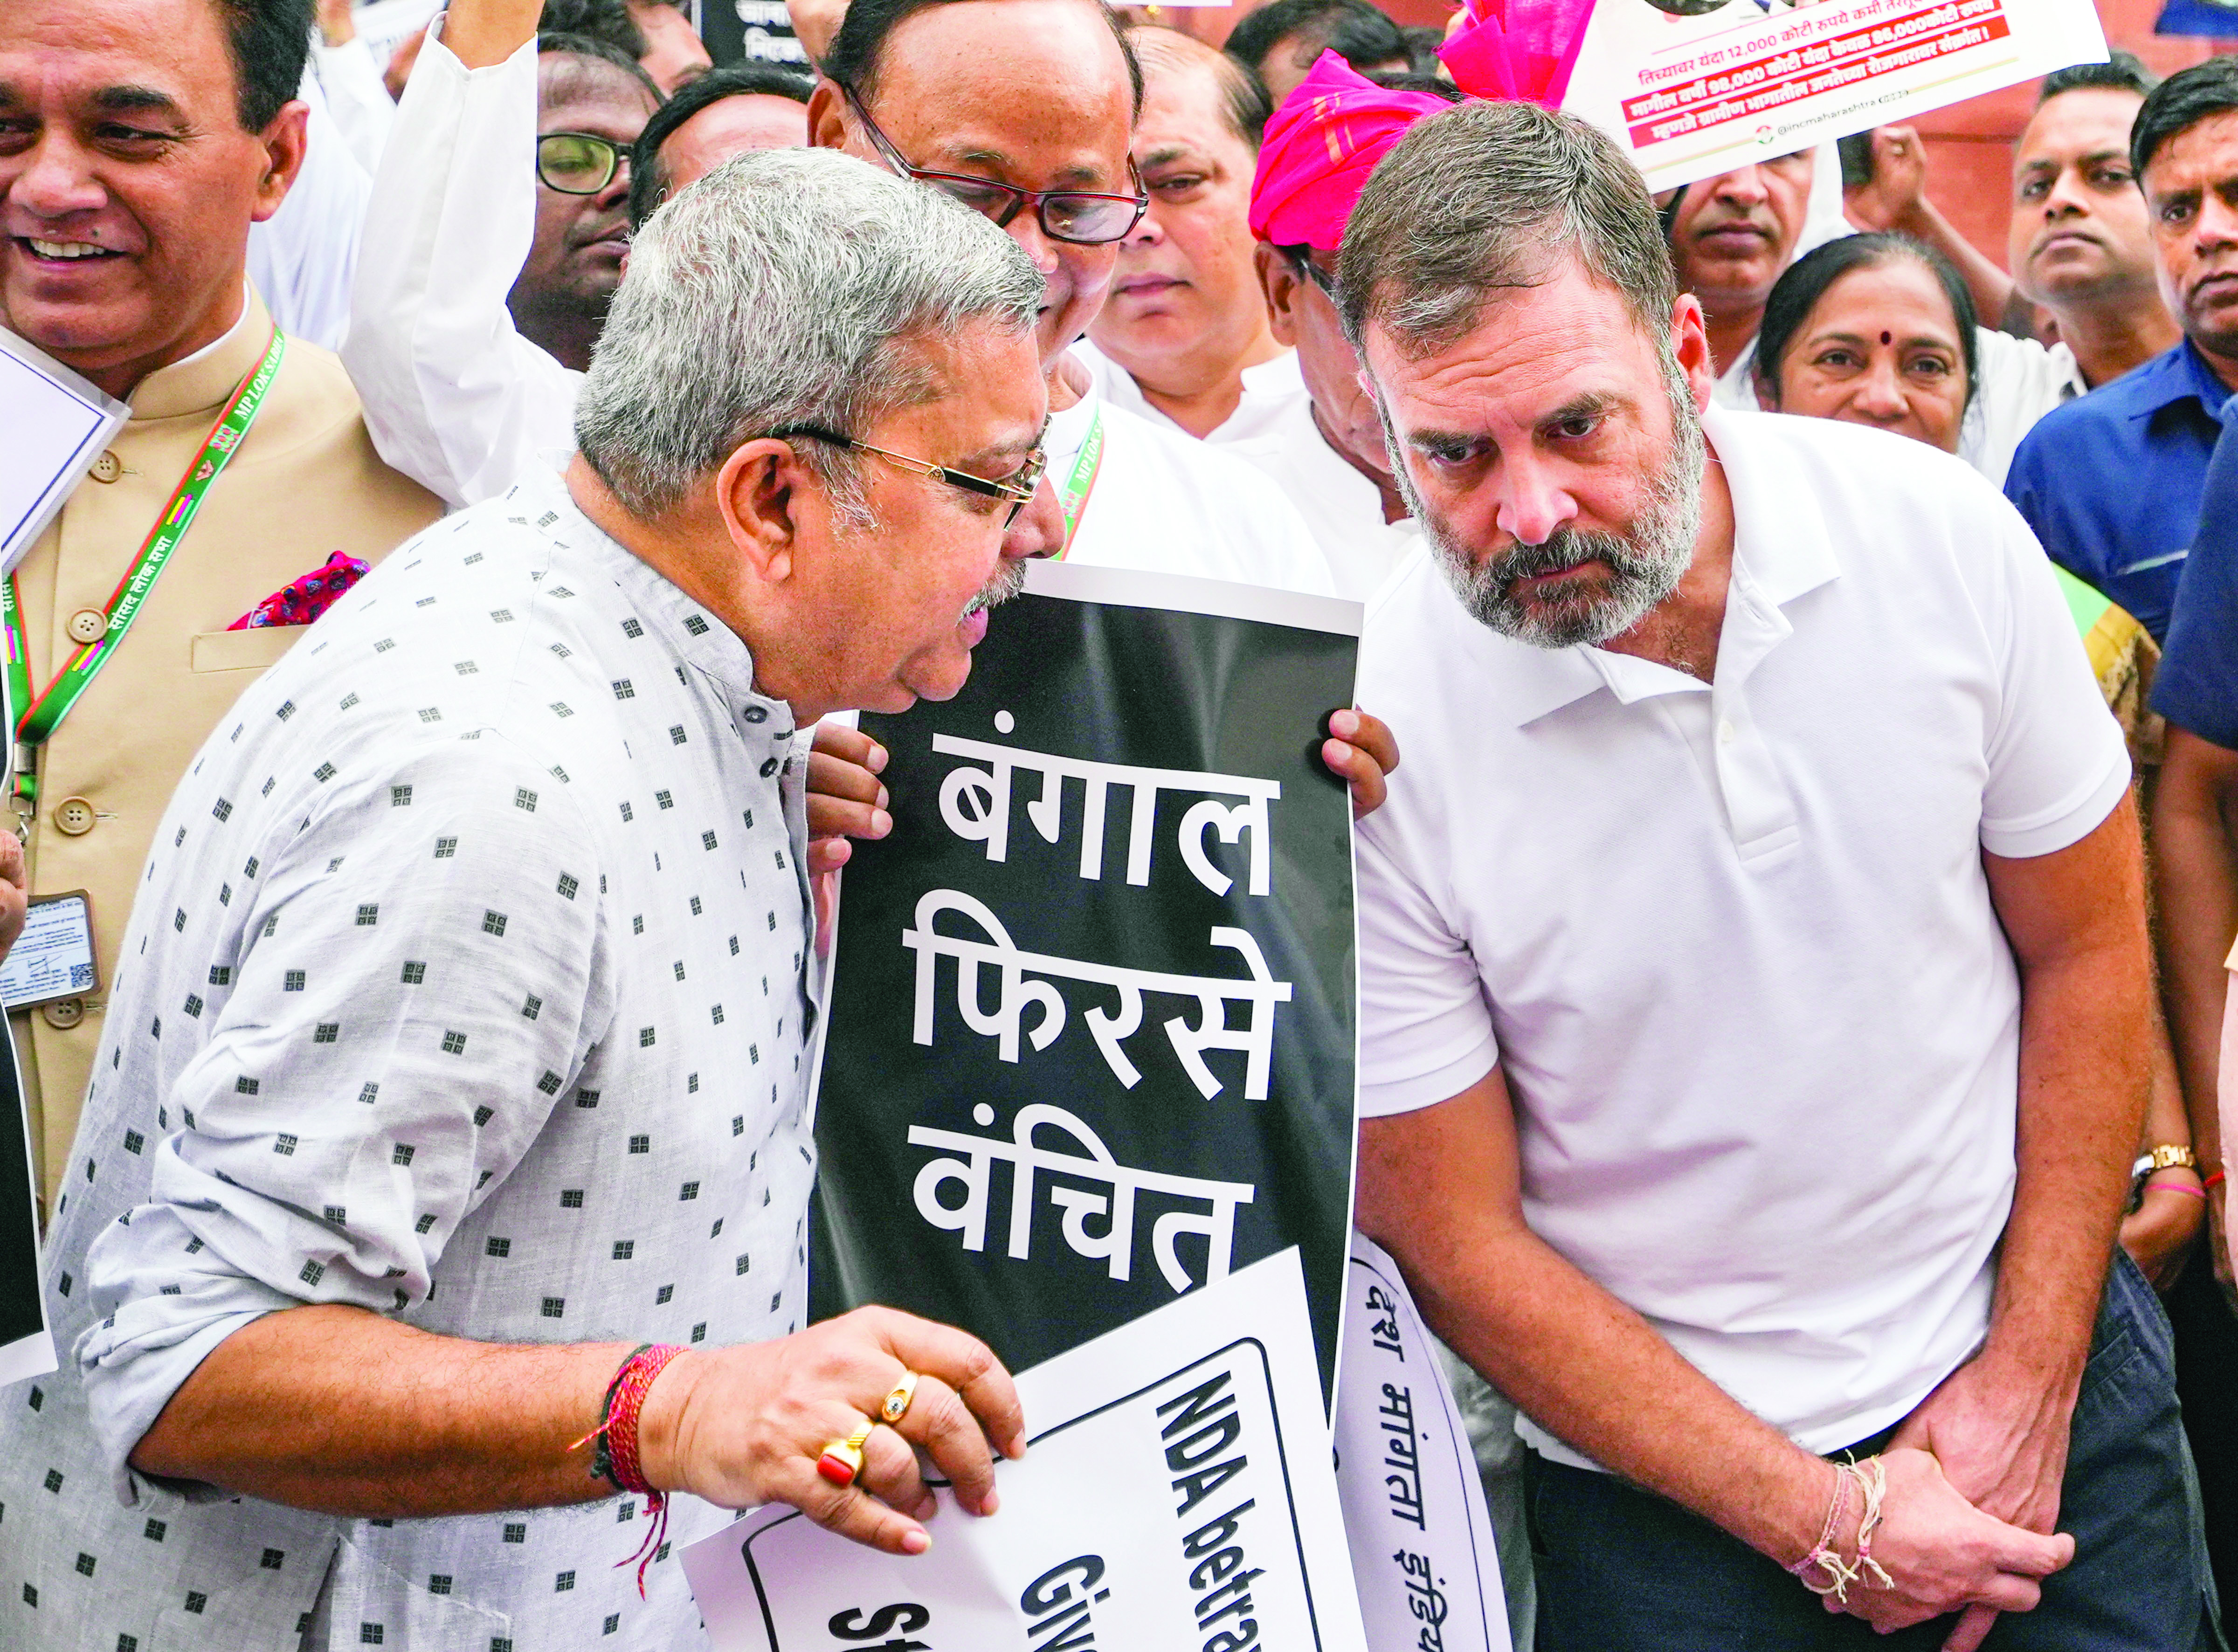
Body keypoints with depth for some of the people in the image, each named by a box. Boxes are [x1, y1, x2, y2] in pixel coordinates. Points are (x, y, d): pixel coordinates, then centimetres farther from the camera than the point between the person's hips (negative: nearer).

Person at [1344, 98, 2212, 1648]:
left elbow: (2087, 952, 0)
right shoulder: (1365, 741, -19)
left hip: (2038, 1372, 3)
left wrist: (2032, 1378, -5)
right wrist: (1826, 1523, -13)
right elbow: (1461, 1243, -12)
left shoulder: (1941, 534, -12)